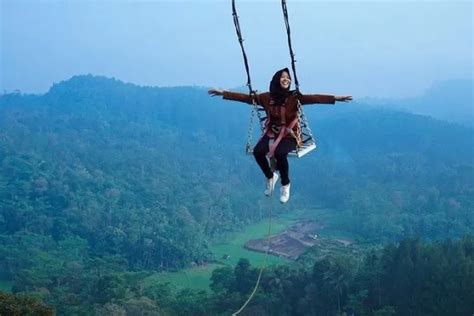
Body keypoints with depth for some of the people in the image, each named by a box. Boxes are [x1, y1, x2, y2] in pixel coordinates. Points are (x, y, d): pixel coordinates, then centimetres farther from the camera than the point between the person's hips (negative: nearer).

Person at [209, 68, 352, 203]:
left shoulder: (294, 97, -9)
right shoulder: (267, 97, 0)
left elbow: (314, 98, -21)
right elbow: (246, 97, 4)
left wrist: (335, 98, -34)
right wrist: (223, 93, 1)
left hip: (289, 135, -3)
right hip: (272, 133, 3)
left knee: (280, 153, -34)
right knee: (257, 151, -26)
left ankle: (285, 185, -5)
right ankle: (270, 176, 6)